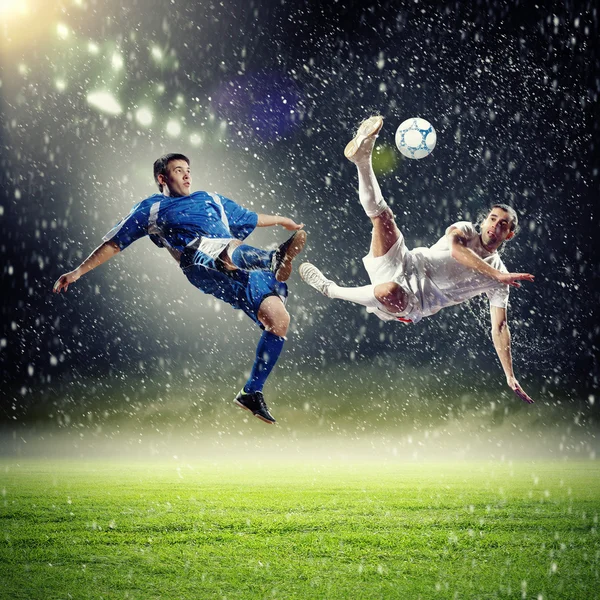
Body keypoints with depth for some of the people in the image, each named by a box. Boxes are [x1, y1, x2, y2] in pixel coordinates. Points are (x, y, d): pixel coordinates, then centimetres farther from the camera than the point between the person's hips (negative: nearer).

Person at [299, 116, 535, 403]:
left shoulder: (499, 278, 10)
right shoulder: (465, 230, 12)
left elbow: (499, 327, 8)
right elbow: (455, 247, -13)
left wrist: (510, 376, -1)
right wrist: (497, 275, -20)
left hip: (413, 302, -3)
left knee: (389, 291, -40)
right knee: (383, 217, -22)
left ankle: (331, 289, -17)